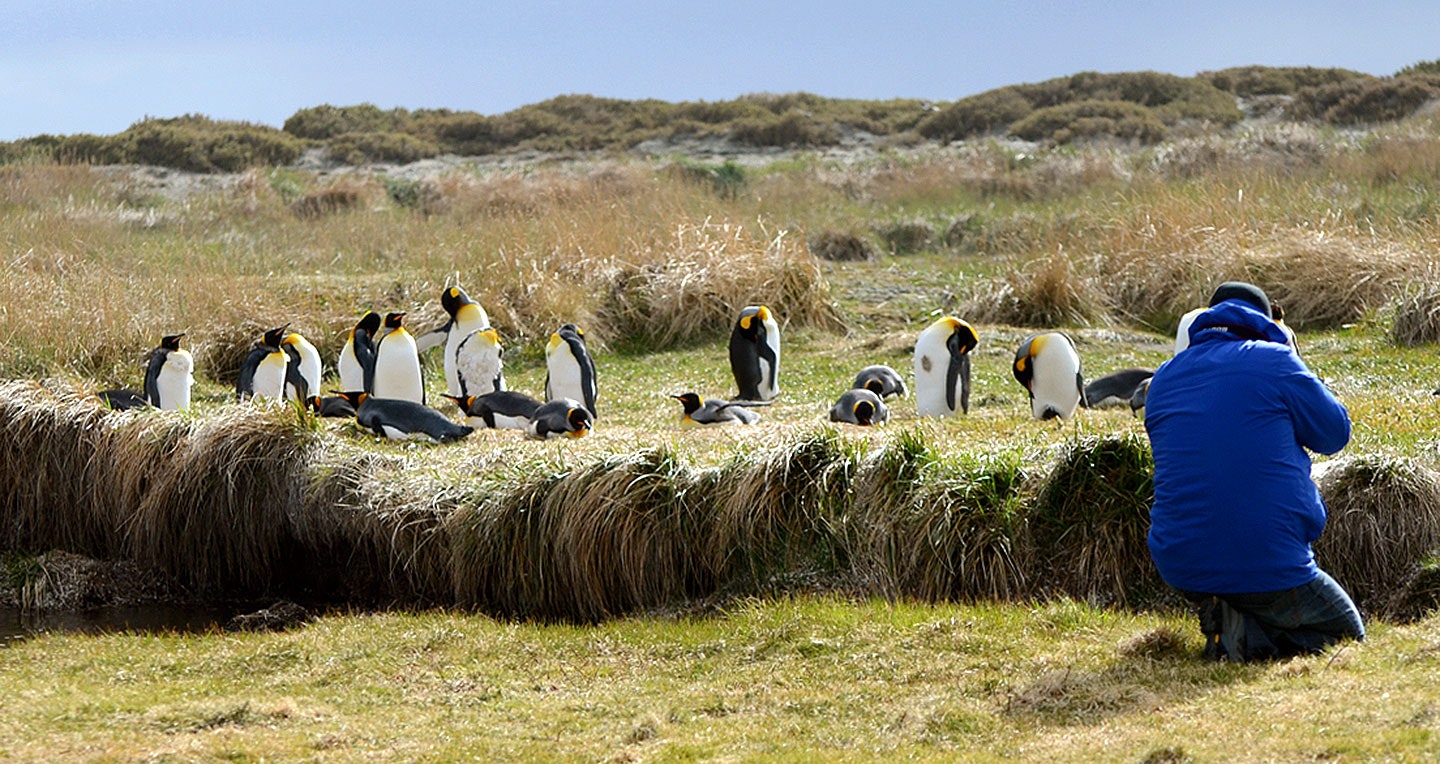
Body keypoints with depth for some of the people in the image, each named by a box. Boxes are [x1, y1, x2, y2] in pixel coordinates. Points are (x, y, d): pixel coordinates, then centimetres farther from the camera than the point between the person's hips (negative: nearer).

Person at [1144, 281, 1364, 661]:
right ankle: (1251, 637, -10)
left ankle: (1226, 622, 6)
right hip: (1268, 569, -6)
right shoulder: (1274, 362, -5)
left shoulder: (1163, 378, 12)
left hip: (1177, 568, 6)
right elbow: (1335, 433, 5)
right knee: (1346, 632, 18)